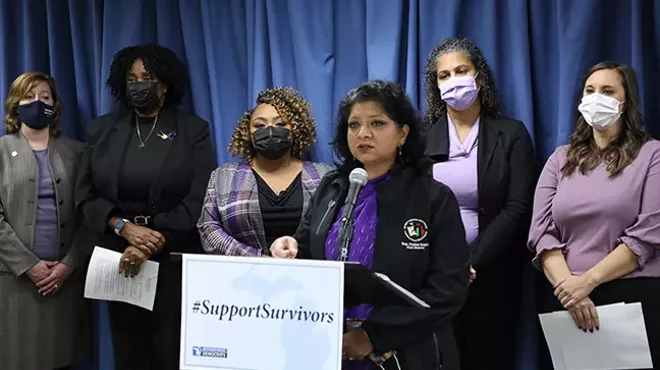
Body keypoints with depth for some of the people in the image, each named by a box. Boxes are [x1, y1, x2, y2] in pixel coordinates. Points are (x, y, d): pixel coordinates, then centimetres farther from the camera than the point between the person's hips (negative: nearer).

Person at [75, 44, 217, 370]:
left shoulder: (193, 130, -1)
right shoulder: (102, 129, 8)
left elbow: (199, 199, -10)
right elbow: (86, 194, 3)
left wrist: (152, 244, -17)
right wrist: (125, 227, -14)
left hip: (174, 259, -3)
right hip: (118, 257, 3)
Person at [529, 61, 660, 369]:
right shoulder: (561, 159, 10)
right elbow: (542, 231, 1)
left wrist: (588, 281, -17)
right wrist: (566, 284, -15)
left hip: (634, 298, -3)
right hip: (565, 300, 3)